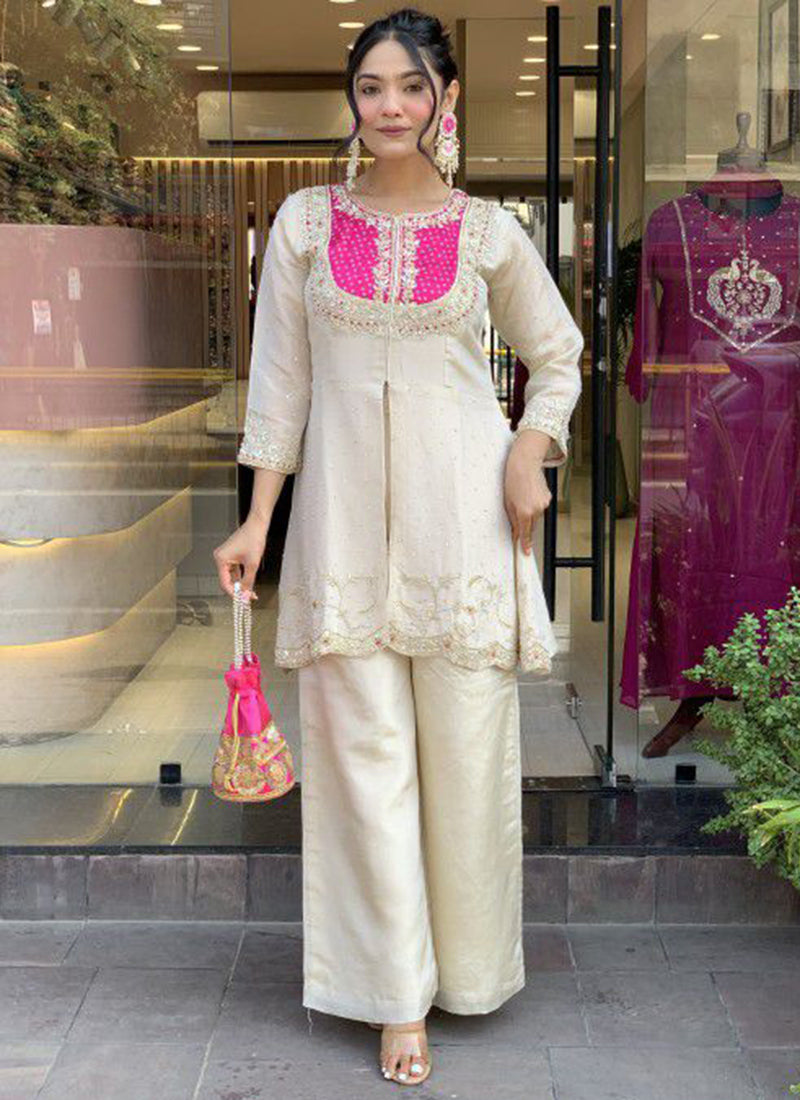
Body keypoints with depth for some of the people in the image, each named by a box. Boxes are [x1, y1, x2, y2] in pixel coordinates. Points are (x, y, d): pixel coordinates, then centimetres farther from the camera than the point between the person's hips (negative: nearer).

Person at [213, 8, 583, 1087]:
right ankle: (397, 995, 13)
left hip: (462, 509, 0)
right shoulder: (306, 221, 6)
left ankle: (469, 968, 27)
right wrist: (257, 520, 2)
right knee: (366, 745, 1)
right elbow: (280, 380, 6)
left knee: (466, 741, 5)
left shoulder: (489, 230, 5)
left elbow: (558, 353, 16)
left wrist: (532, 456, -1)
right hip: (346, 508, 1)